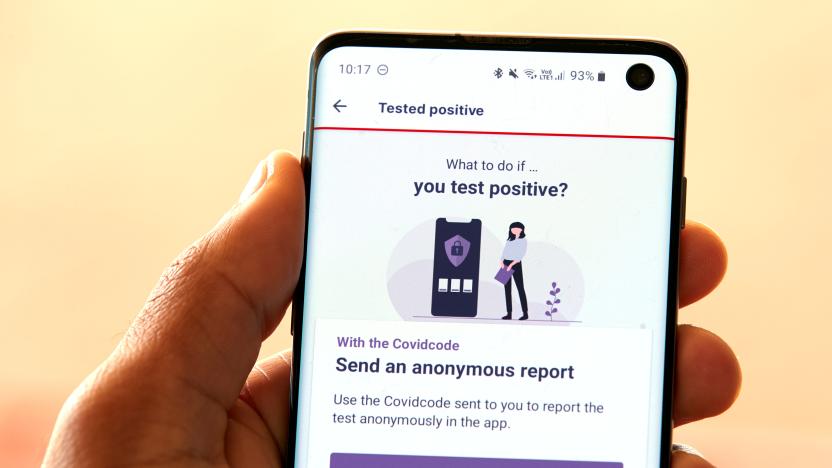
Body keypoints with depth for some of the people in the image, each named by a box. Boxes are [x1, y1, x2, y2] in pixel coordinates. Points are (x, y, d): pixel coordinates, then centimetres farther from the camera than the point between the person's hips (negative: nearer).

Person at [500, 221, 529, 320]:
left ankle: (525, 313, -1)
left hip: (516, 264, -6)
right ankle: (509, 313, 5)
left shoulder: (523, 240, -1)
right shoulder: (510, 240, 17)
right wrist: (501, 261, -8)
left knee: (520, 288, -4)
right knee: (507, 288, 4)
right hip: (506, 264, 6)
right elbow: (504, 252, 10)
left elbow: (521, 255, -11)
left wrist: (511, 264, -21)